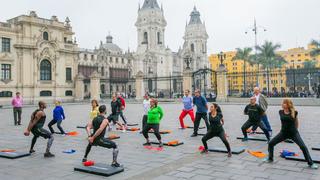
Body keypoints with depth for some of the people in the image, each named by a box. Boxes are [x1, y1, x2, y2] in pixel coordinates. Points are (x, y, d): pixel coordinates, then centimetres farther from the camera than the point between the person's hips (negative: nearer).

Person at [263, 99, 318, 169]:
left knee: (303, 147, -10)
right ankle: (270, 158, 19)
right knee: (271, 143, -1)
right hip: (283, 132, 3)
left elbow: (296, 122, 8)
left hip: (294, 133, -3)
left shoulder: (294, 112, -11)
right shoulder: (281, 112, -4)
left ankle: (311, 163, 7)